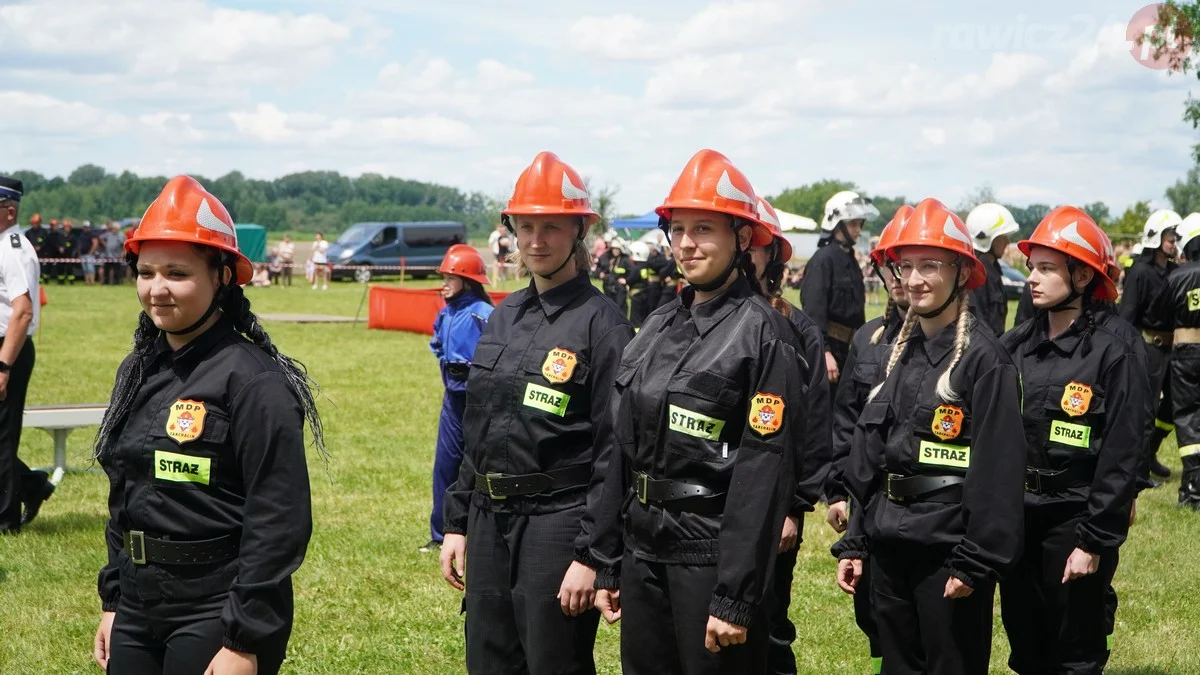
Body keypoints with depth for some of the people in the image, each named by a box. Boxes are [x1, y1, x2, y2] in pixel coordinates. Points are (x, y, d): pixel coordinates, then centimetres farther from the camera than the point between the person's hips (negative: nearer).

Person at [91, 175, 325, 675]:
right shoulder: (139, 371, 8)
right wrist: (113, 602, 15)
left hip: (215, 616, -7)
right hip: (138, 609, 7)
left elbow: (279, 523, -18)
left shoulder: (253, 380, -15)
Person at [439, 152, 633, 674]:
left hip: (556, 523, -7)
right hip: (490, 522, 7)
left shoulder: (601, 326, -10)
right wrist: (457, 524, 13)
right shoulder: (505, 317, 11)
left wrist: (589, 555, -17)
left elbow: (616, 454, -14)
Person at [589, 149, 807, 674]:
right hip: (642, 552, 7)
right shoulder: (658, 328, 10)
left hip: (711, 558, -7)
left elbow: (764, 473, -16)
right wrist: (608, 565, 12)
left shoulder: (763, 334, -11)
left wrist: (735, 597, -19)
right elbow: (624, 450, 13)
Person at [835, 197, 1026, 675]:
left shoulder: (983, 357, -12)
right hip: (890, 542, 7)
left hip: (947, 546, -7)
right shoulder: (901, 352, 10)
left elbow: (999, 467, -15)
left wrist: (976, 562, -17)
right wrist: (855, 541, 12)